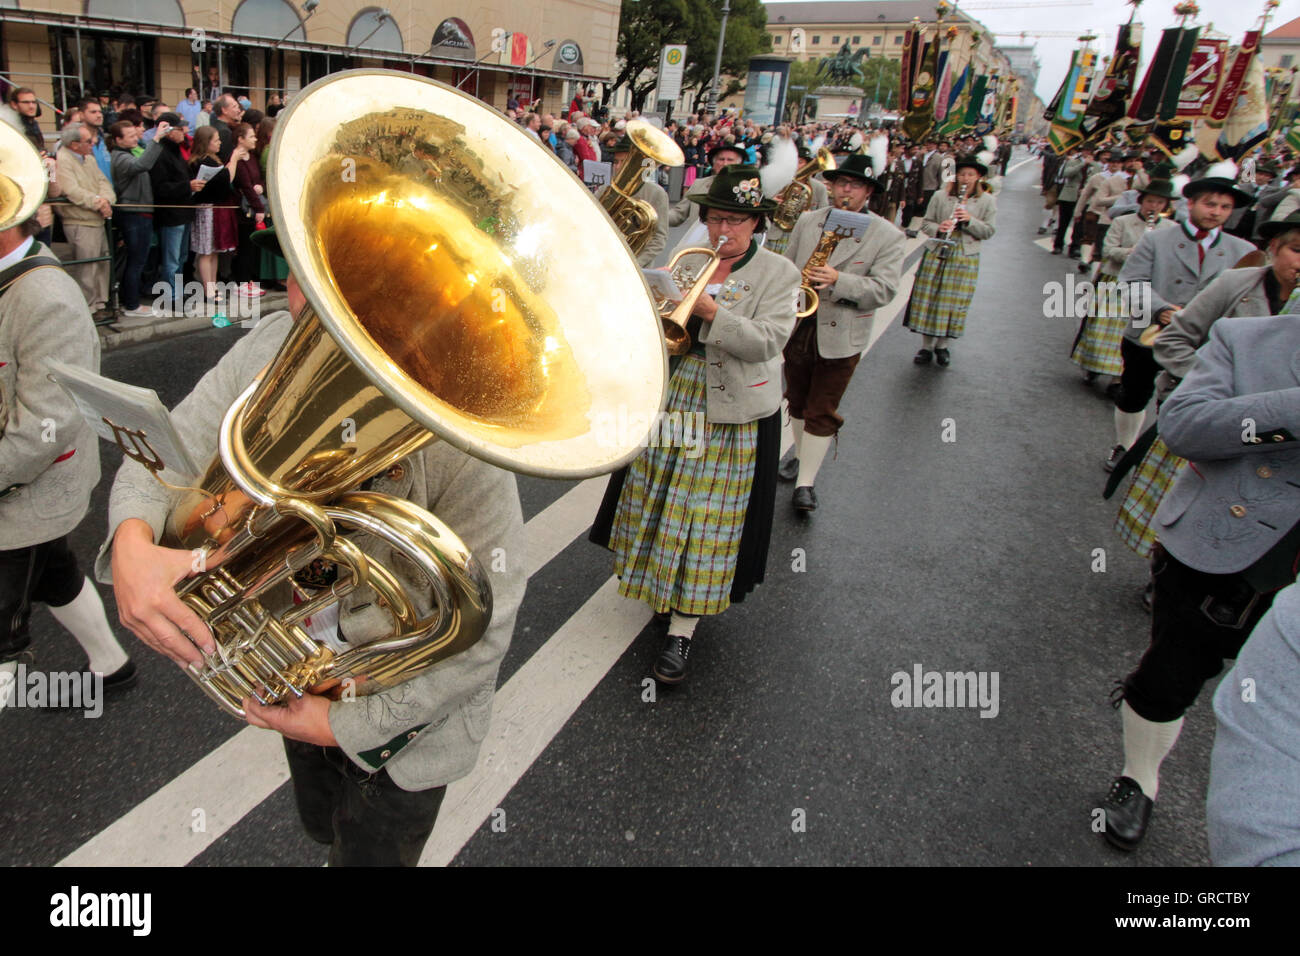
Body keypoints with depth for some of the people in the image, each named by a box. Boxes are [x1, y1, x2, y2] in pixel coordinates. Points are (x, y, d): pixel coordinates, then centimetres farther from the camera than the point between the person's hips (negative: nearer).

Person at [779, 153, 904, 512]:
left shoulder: (887, 235, -6)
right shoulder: (807, 221, 6)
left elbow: (884, 290, -14)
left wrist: (839, 280, -28)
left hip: (839, 338, -4)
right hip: (797, 329, 4)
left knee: (822, 412, 2)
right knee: (797, 401, 19)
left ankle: (805, 482, 9)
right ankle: (801, 454, 40)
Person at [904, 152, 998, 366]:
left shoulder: (988, 201, 3)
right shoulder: (940, 196, 3)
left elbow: (989, 231, 0)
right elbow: (926, 223, 6)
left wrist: (970, 220, -16)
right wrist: (938, 228, -16)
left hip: (965, 259, 0)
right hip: (936, 255, 0)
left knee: (954, 303, 3)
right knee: (928, 300, 1)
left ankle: (942, 346, 19)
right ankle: (926, 346, 14)